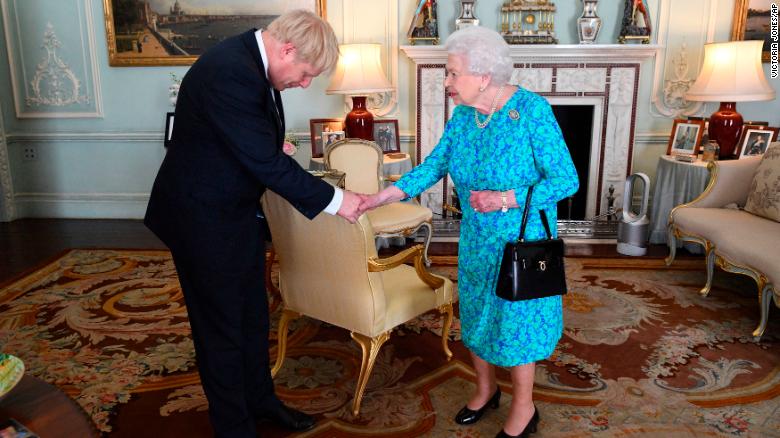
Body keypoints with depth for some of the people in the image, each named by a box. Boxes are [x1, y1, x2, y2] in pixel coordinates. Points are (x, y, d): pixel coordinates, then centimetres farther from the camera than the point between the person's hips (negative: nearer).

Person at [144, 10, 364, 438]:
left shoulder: (251, 60, 1)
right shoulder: (231, 73, -29)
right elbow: (267, 163, -28)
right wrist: (334, 199, -20)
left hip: (236, 211, 9)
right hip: (204, 221, -9)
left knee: (253, 315, 20)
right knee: (222, 327, 7)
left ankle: (259, 398, 40)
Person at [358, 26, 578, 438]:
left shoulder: (531, 110, -21)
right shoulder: (463, 113, -3)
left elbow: (566, 179, -20)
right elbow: (435, 164, -2)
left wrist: (506, 199, -30)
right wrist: (385, 195, -12)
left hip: (522, 241, -6)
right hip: (476, 240, 6)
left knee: (516, 318, 7)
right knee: (477, 312, 18)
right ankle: (485, 389, 42)